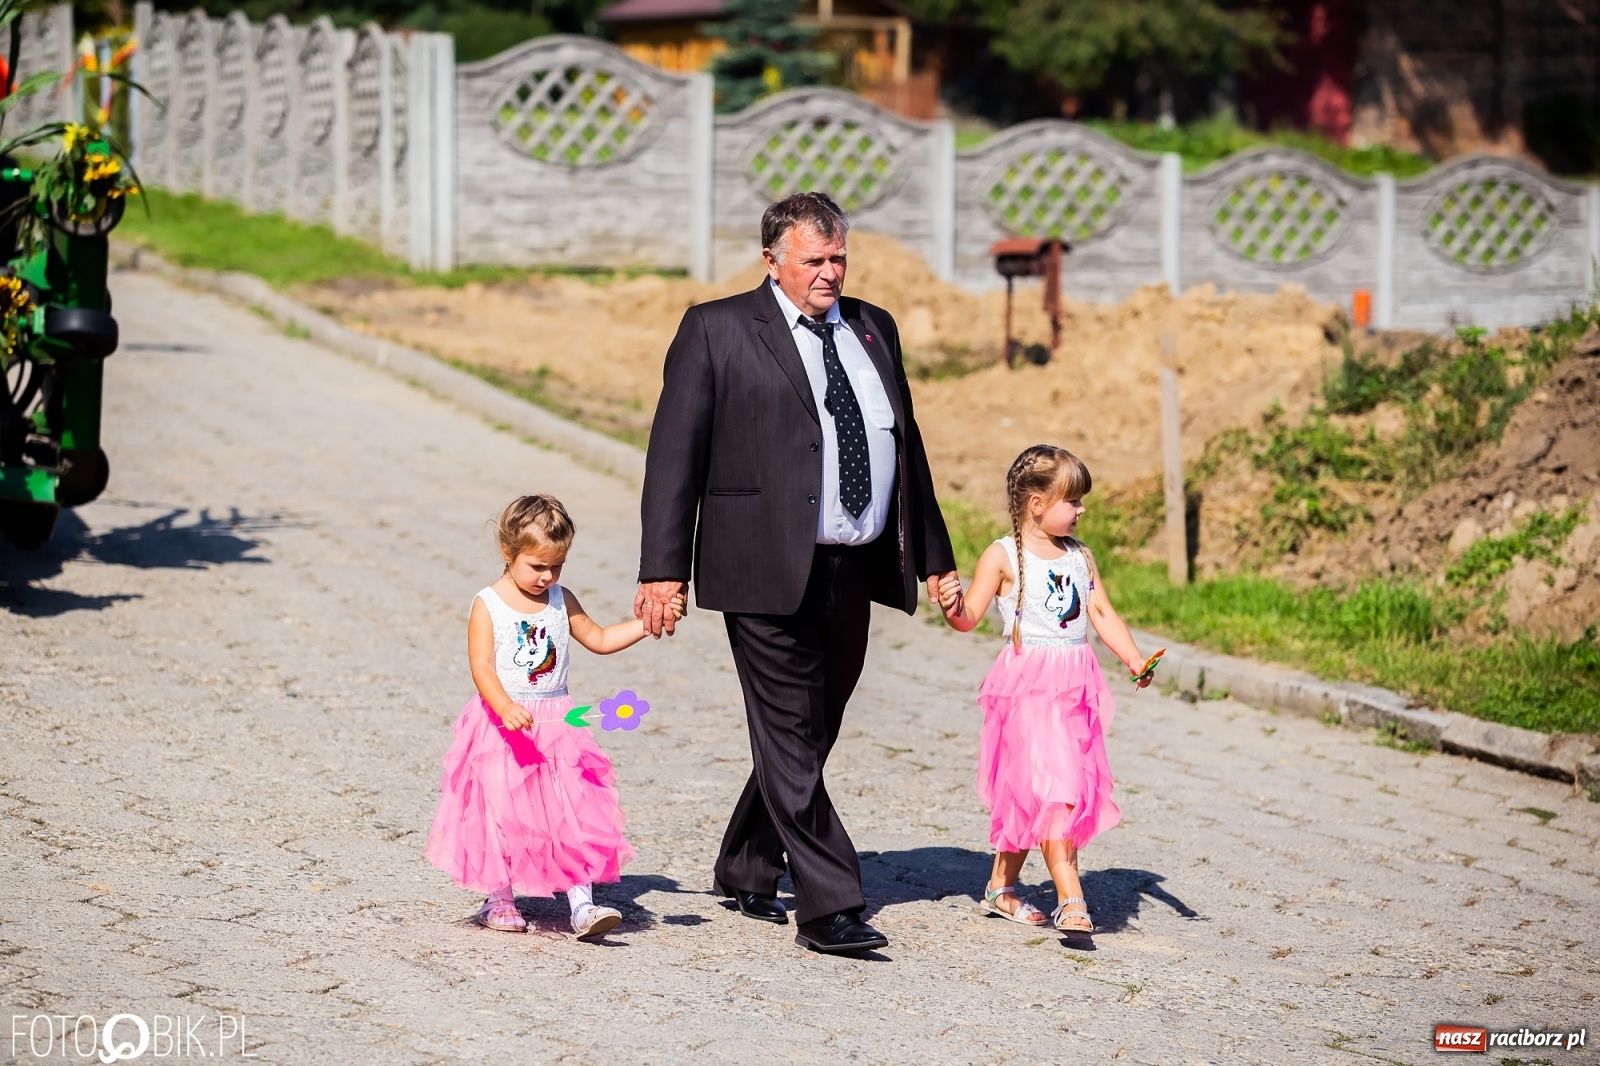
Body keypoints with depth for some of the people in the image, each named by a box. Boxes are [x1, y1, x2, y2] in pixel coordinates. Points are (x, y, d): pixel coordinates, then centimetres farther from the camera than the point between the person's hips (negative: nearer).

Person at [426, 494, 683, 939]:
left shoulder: (561, 602, 8)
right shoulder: (488, 605, -7)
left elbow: (599, 639, 20)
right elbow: (482, 667, -17)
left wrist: (648, 623, 9)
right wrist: (506, 708, -33)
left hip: (557, 726, 4)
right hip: (502, 725, -4)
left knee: (576, 812, -5)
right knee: (502, 813, 2)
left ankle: (582, 906, -8)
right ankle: (499, 899, 19)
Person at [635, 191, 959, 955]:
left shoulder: (873, 329, 15)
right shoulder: (717, 331, -2)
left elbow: (907, 445, 20)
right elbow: (675, 453, -5)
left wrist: (934, 558, 17)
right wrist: (663, 569, -12)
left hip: (854, 574, 6)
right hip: (770, 572, -6)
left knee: (813, 732, 13)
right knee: (792, 738, -6)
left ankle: (746, 874, 29)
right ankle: (827, 906, -6)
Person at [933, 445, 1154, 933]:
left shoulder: (1080, 557, 12)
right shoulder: (1002, 556, -5)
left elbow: (1102, 614, 12)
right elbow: (969, 618, -6)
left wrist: (1134, 660, -1)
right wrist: (952, 605, -28)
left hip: (1076, 685, 6)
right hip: (1028, 685, -6)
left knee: (1027, 794, 12)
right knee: (1054, 788, -14)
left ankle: (1002, 885, 26)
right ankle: (1070, 900, -18)